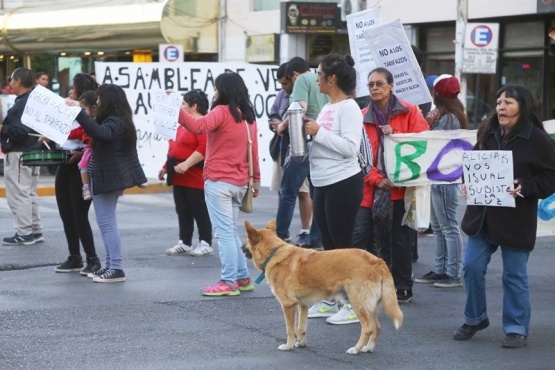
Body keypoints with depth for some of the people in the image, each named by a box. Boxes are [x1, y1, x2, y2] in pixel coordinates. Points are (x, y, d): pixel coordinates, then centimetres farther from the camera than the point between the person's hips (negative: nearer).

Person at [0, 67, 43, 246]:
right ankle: (35, 231, 23)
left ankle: (24, 234, 2)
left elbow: (21, 131, -27)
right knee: (29, 194, 17)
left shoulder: (22, 104, -20)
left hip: (19, 154, -10)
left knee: (19, 195, -3)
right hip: (32, 152, 10)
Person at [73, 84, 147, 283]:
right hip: (110, 176, 11)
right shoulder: (120, 120, 13)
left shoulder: (114, 122, -19)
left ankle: (116, 269, -10)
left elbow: (99, 132, -39)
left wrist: (79, 112, -41)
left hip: (107, 177, -11)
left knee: (107, 222, -9)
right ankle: (110, 265, 18)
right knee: (106, 222, 15)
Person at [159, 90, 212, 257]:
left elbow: (204, 148, -25)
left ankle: (205, 244, 4)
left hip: (195, 176, -10)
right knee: (182, 211, 10)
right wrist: (167, 166, 23)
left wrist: (186, 164, -29)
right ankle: (184, 243, 15)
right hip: (180, 176, 10)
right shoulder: (184, 124, 18)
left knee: (199, 210, -3)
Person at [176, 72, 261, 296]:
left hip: (218, 181, -8)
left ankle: (229, 282, -6)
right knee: (231, 232, 17)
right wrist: (256, 180, 21)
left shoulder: (222, 112, -11)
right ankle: (242, 278, 17)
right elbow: (254, 150, 15)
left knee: (224, 233, -5)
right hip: (239, 183, 8)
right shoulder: (248, 116, 11)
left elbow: (198, 126, -28)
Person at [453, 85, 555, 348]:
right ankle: (475, 319, 25)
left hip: (516, 220, -5)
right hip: (482, 215, 5)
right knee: (472, 267, 5)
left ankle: (517, 329, 15)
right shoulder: (487, 133, 5)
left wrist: (524, 187, -23)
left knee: (515, 275, 3)